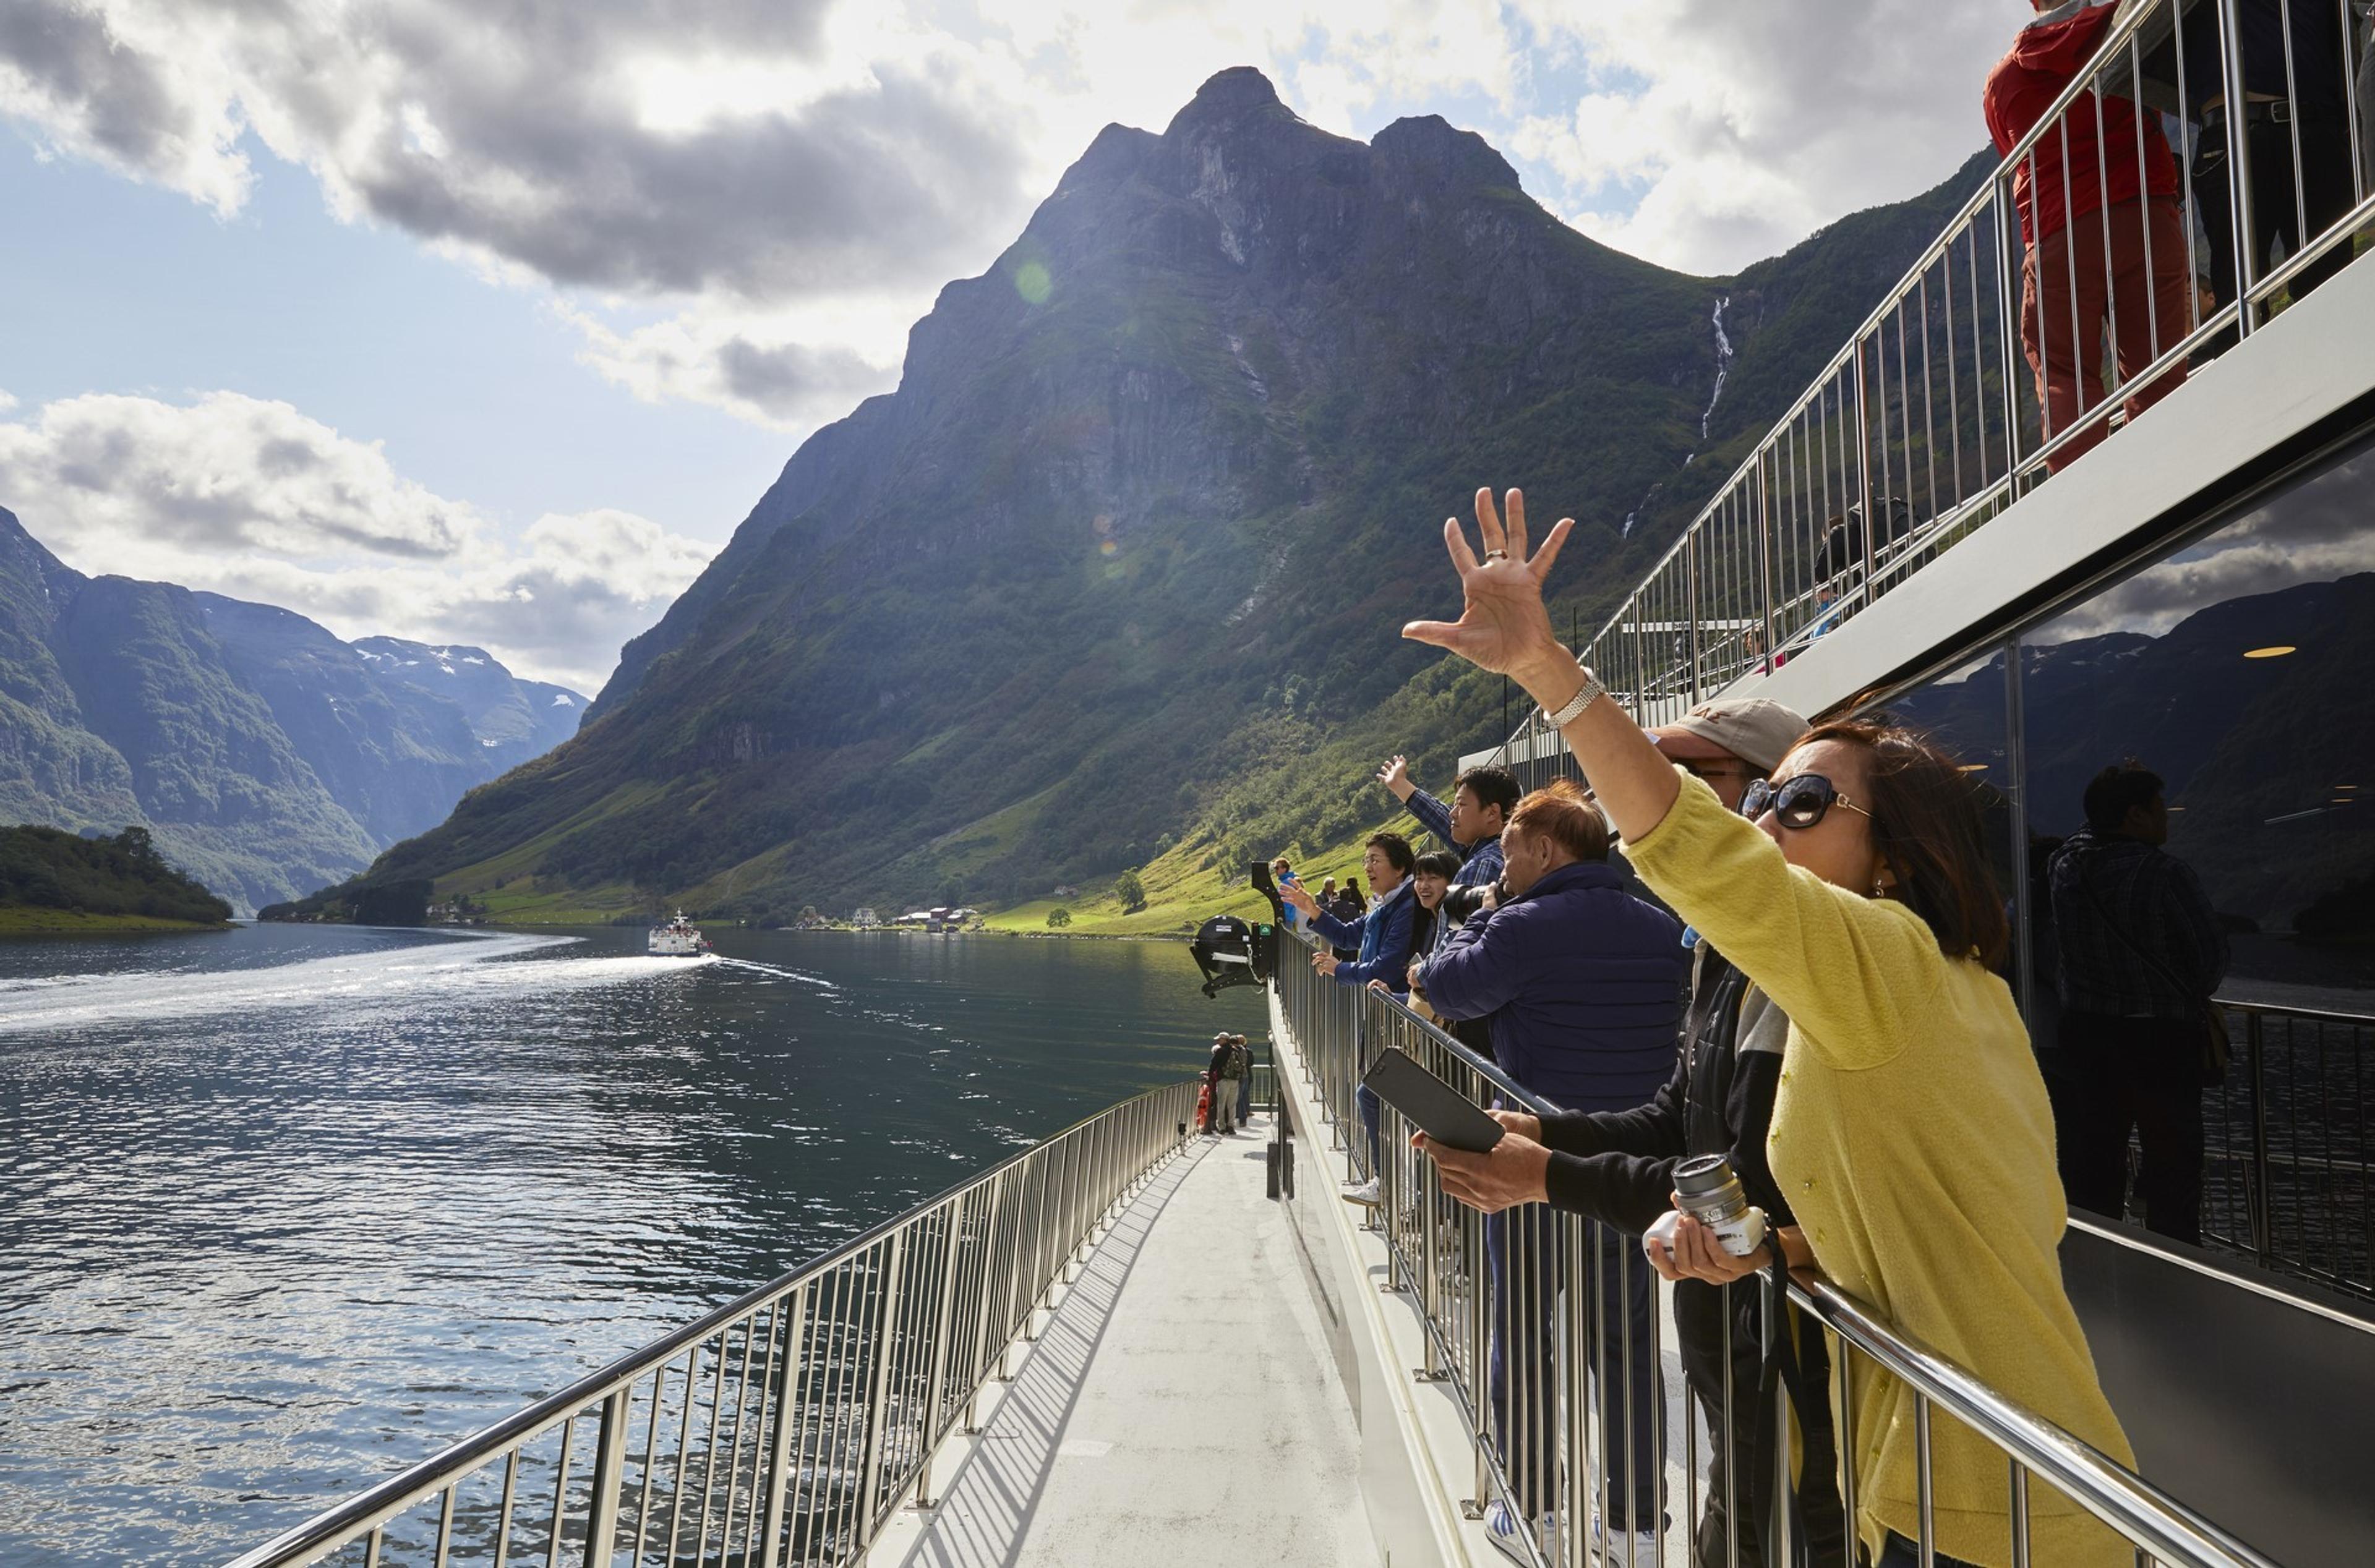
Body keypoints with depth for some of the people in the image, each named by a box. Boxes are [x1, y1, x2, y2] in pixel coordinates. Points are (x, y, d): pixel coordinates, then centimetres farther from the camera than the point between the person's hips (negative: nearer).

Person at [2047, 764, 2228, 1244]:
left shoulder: (2066, 862, -5)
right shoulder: (2166, 875, -19)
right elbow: (2213, 956, -9)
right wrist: (2187, 998, 9)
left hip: (2085, 1029, 5)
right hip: (2162, 1038, -5)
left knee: (2091, 1168, 14)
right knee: (2172, 1167, 6)